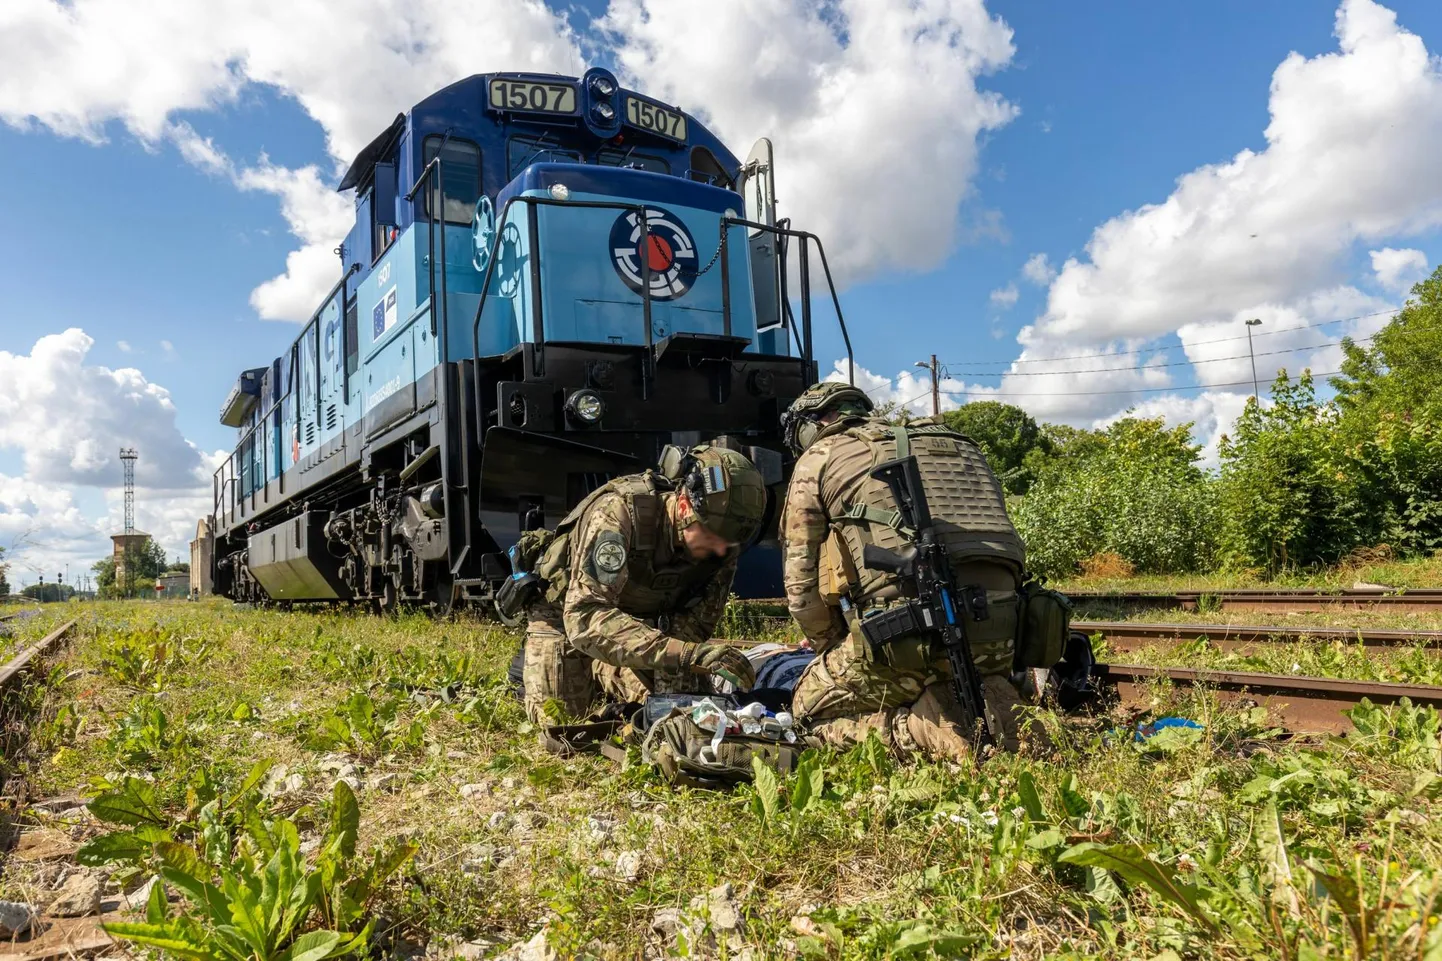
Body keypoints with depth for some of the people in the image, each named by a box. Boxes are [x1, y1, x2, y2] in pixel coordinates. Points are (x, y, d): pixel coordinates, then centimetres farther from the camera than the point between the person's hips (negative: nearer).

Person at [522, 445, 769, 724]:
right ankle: (536, 665, 20)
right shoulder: (619, 513, -38)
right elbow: (584, 617, -48)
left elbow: (698, 619, -13)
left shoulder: (723, 544, -22)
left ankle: (600, 670, 16)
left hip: (647, 623, 4)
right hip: (567, 613, -4)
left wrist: (672, 669, -35)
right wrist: (684, 652, -58)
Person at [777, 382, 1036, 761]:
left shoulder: (817, 459, 13)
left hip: (907, 630, -5)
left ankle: (935, 737, -7)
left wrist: (831, 652, 29)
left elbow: (802, 585, 11)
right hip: (998, 630, 6)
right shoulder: (961, 445, 30)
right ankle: (984, 710, 0)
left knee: (811, 709, 17)